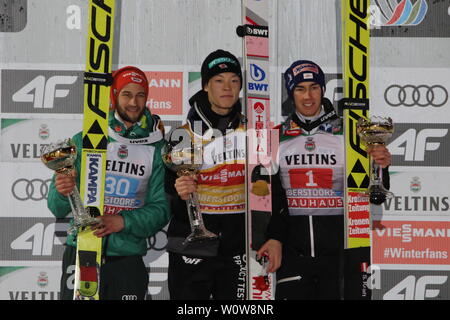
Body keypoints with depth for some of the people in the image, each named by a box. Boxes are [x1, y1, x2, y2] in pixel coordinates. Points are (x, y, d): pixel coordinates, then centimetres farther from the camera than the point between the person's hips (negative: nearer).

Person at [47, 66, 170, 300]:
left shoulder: (156, 147, 4)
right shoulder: (83, 141, 3)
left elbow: (161, 209, 1)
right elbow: (57, 208, 1)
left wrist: (124, 221, -15)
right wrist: (63, 193, -22)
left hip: (128, 260, 1)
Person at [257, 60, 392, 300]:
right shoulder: (278, 136, 4)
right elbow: (269, 194, 2)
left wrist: (380, 167, -17)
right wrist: (274, 238, -9)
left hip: (338, 247, 0)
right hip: (292, 249, 1)